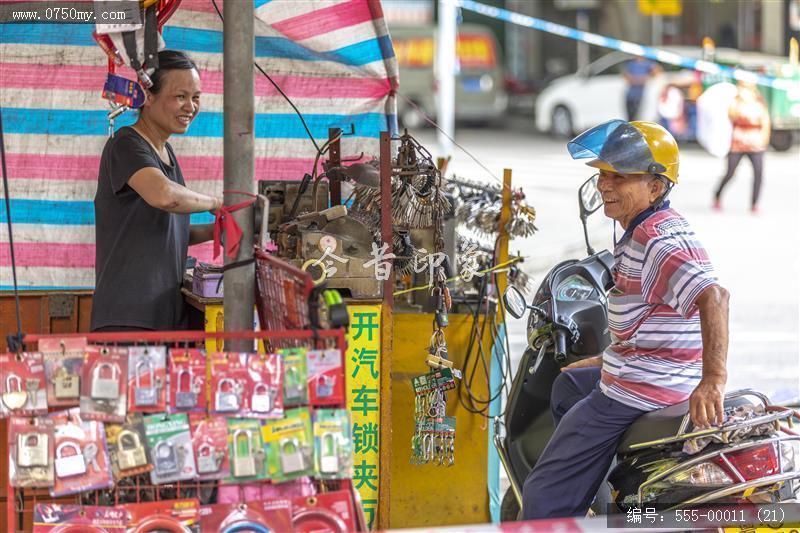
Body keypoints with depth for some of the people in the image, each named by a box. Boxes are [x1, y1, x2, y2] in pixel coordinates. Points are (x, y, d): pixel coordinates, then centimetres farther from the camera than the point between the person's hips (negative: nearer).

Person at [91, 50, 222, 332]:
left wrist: (215, 230, 10)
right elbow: (164, 195, -27)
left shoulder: (166, 152, 19)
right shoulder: (126, 145, -8)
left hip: (168, 313, 9)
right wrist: (216, 203, -11)